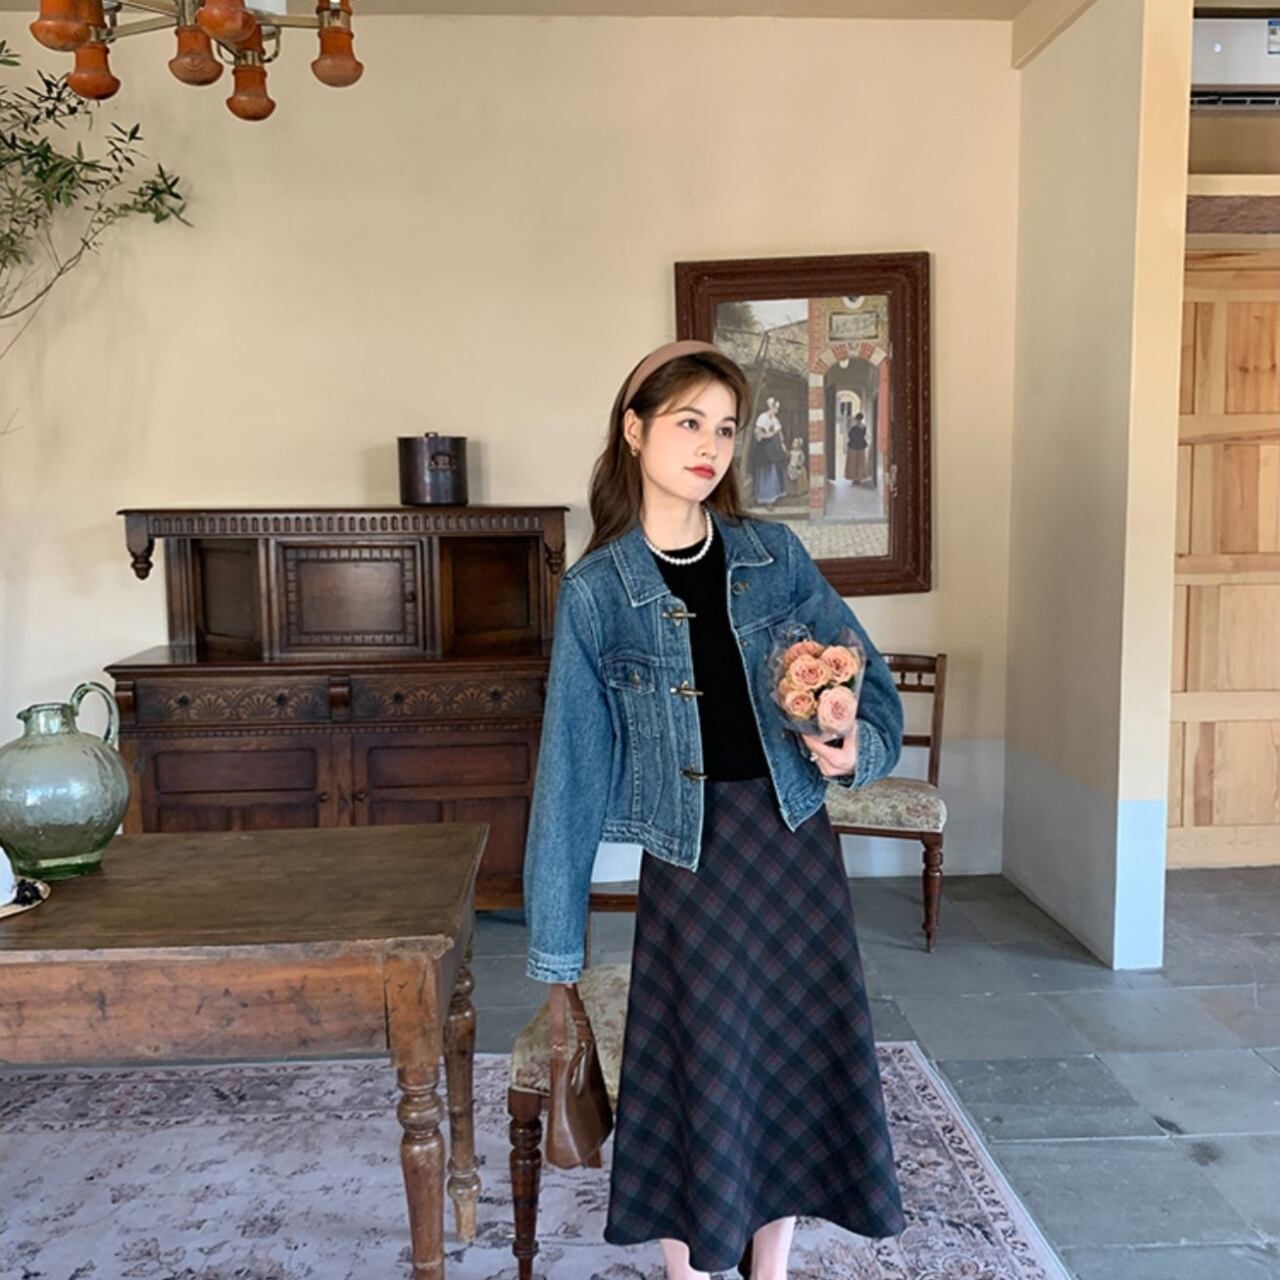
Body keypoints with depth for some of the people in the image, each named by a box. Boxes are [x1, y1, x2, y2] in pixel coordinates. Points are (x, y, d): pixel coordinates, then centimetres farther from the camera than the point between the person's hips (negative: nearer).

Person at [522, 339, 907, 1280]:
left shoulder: (777, 556, 1)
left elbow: (870, 683, 8)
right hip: (691, 861, -3)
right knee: (696, 1082, 6)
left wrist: (856, 749, -16)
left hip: (794, 845, 4)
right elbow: (571, 769, -5)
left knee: (798, 1064, 14)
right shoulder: (597, 590, -6)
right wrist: (558, 943, -4)